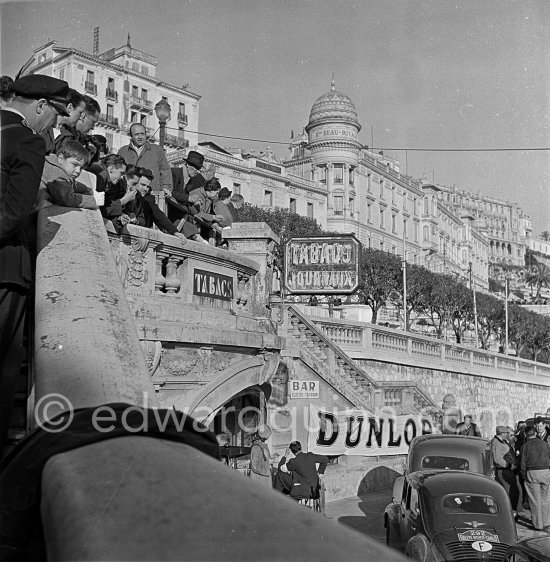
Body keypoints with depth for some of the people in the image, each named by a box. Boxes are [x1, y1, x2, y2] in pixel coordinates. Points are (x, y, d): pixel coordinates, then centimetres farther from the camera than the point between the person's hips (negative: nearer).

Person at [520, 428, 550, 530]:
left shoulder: (525, 446, -1)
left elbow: (523, 463, -3)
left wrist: (523, 474, 8)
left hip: (532, 473, -2)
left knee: (535, 500, 5)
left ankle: (538, 524, 9)